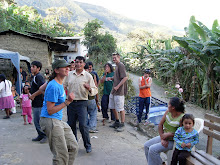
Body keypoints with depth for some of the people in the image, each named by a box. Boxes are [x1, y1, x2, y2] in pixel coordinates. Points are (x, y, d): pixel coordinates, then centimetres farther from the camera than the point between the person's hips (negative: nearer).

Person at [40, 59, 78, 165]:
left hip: (59, 120, 10)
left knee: (73, 148, 12)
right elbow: (50, 111, -21)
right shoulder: (54, 86, -19)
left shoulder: (59, 83, 10)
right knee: (62, 156, -6)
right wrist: (67, 102, -20)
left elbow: (43, 88, 24)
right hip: (50, 121, -10)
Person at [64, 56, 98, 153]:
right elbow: (64, 86, 19)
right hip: (70, 102, 4)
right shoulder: (69, 74, 8)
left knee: (83, 125, -9)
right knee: (71, 124, 11)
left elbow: (95, 90, -3)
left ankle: (88, 145, 9)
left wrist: (89, 88, -22)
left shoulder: (88, 76, -1)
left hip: (81, 103, -4)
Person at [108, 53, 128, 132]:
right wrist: (111, 78, 8)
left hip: (119, 91, -10)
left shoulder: (121, 65, -12)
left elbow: (125, 77, -20)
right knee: (113, 107, 17)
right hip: (114, 91, 10)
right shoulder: (117, 66, 17)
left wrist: (117, 86, -21)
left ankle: (122, 125, 8)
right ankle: (117, 122, 31)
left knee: (120, 108, -2)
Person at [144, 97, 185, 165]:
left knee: (153, 149, -21)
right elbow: (160, 125, -1)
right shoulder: (168, 112, -6)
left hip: (173, 141, -7)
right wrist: (162, 138, -11)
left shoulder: (182, 118, -24)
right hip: (164, 137, 7)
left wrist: (168, 134, -21)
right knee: (146, 145, 0)